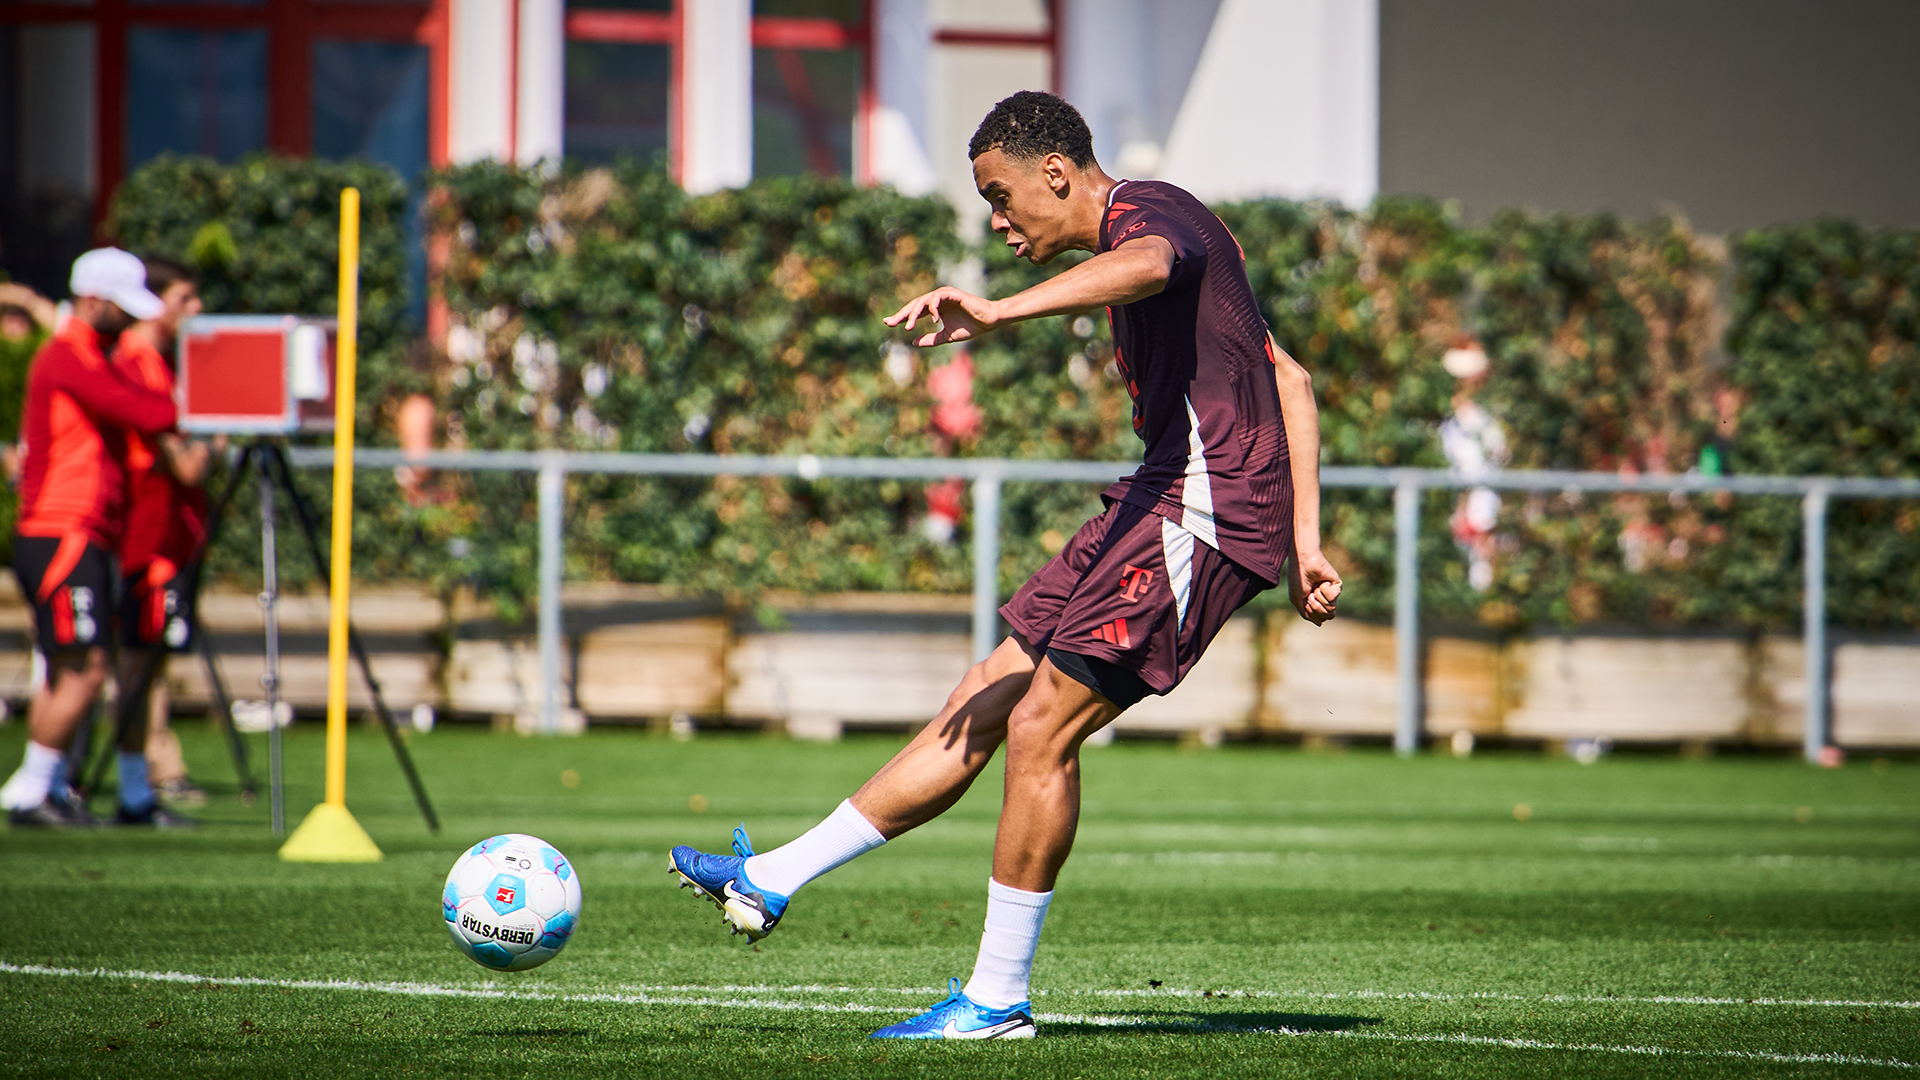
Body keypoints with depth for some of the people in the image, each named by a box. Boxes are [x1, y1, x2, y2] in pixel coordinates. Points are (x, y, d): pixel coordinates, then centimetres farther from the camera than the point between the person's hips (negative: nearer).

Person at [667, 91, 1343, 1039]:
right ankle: (769, 883, 11)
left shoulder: (1149, 211, -8)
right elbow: (1288, 379, 24)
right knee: (980, 706, 9)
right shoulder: (1159, 229, 24)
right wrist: (1303, 538, 19)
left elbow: (1144, 266, -37)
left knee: (1040, 729, -12)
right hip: (1162, 503, 10)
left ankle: (997, 1000, -5)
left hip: (1204, 512, -10)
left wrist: (1002, 312, -51)